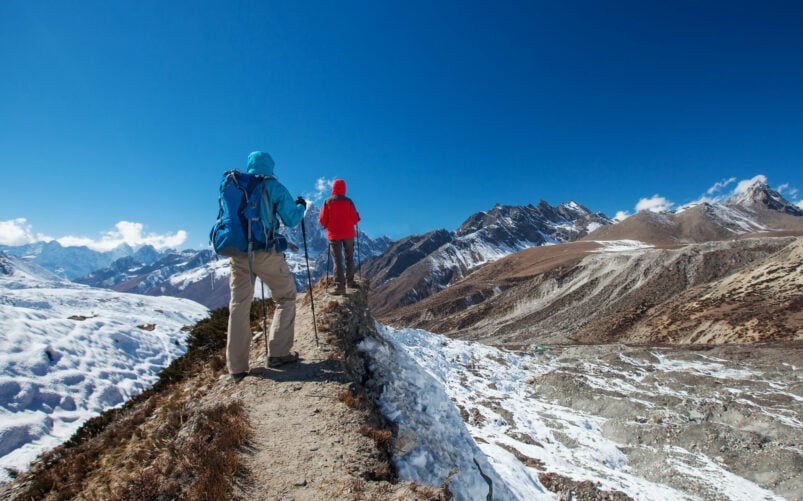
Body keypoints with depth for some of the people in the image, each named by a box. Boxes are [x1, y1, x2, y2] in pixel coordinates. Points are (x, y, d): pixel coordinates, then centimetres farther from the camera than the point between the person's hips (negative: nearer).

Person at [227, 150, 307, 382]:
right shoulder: (274, 187, 0)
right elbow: (291, 220, 1)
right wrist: (301, 206, 20)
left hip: (238, 253, 4)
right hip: (265, 252, -4)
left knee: (239, 306, 10)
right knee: (286, 297, 12)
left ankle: (237, 367, 12)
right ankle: (279, 353, 8)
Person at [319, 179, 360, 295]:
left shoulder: (327, 202, -5)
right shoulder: (348, 201, -6)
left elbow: (322, 220, -4)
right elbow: (355, 219, -5)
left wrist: (327, 225, 17)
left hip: (334, 235, 0)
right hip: (348, 234, 1)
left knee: (337, 260, 1)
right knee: (349, 258, 16)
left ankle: (340, 286, -5)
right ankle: (349, 281, 24)